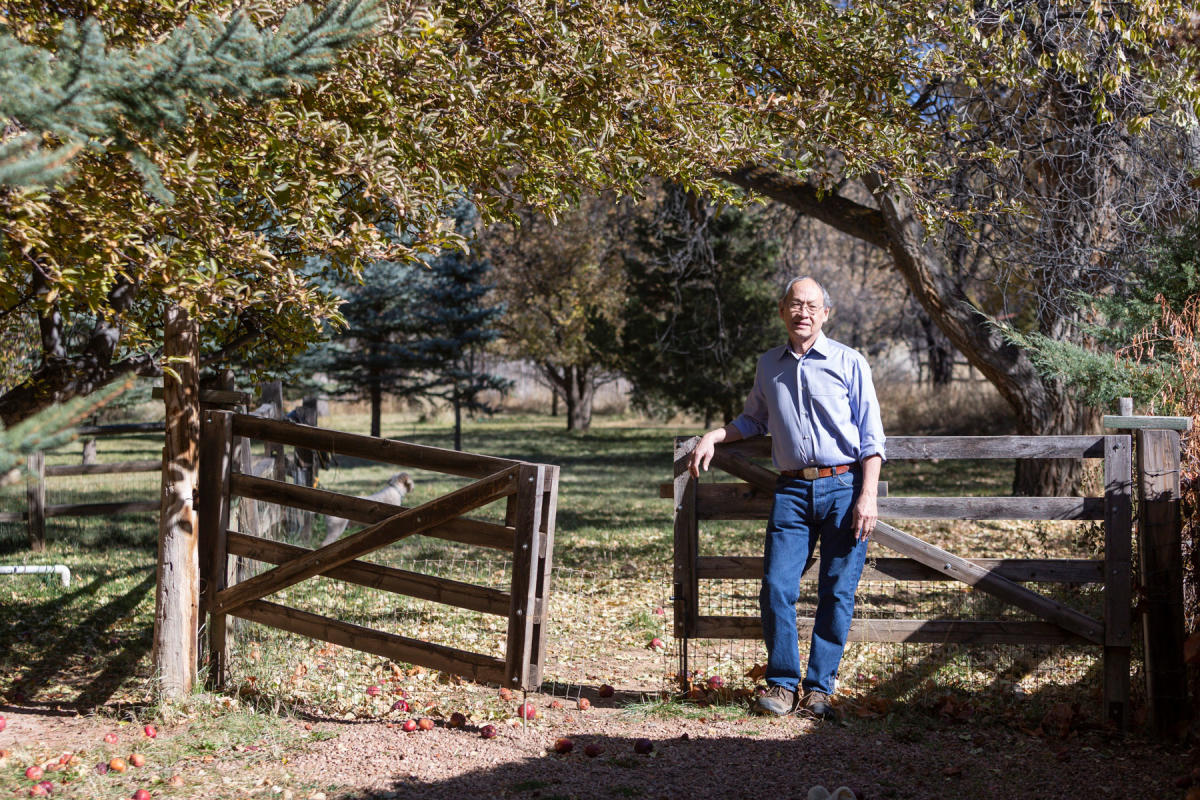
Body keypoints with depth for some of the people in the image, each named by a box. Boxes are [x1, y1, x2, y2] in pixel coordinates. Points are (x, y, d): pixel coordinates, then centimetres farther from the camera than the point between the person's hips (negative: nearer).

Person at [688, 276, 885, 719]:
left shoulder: (849, 362, 2)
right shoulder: (769, 365, 13)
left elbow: (871, 437, 1)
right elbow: (754, 420, 29)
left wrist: (868, 496, -8)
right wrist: (713, 437, 13)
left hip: (844, 486, -3)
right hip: (792, 490, 3)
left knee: (837, 592, 0)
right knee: (776, 586, -7)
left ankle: (819, 686, 10)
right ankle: (782, 683, 6)